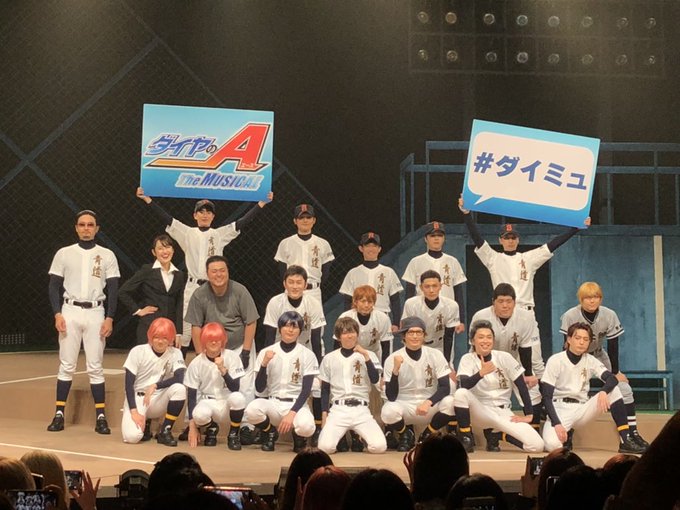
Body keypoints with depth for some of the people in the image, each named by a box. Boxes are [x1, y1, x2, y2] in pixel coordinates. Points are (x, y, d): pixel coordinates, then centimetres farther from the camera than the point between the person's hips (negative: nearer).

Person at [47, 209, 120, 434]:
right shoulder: (64, 254, 5)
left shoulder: (107, 255, 5)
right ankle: (59, 414, 6)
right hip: (70, 311, 0)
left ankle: (101, 416, 2)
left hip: (96, 313, 0)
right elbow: (54, 286, 5)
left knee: (95, 367, 0)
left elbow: (113, 289, 3)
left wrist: (109, 318, -5)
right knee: (66, 365, 2)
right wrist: (57, 314, -7)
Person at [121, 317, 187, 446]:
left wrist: (155, 386, -29)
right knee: (132, 436, -28)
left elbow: (179, 378, -22)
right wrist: (134, 411, -20)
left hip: (159, 400, 2)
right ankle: (144, 423, 11)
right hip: (137, 398, -2)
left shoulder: (175, 353, -6)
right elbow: (129, 384, -11)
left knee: (179, 389, -30)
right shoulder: (138, 351, -10)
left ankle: (165, 431, -12)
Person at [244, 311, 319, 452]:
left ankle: (298, 435, 5)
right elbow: (259, 389, -3)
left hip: (297, 404, -1)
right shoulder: (266, 352, 1)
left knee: (306, 426, -35)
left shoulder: (307, 355, -2)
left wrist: (292, 413, -21)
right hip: (273, 404, 1)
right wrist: (264, 364, -18)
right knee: (252, 409, -32)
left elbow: (306, 390, -7)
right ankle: (270, 432, 2)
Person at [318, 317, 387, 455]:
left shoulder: (369, 355, 6)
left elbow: (375, 380, -9)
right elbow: (325, 389, 12)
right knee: (325, 446, -25)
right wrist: (325, 414, 2)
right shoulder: (329, 358, 8)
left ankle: (356, 436, 14)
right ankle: (342, 436, 12)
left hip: (361, 410, 0)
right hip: (338, 409, 0)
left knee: (379, 446, -20)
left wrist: (365, 355, -14)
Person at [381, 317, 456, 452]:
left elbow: (445, 387, -11)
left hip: (430, 406, 1)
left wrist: (428, 402, -30)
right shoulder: (393, 359, -11)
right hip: (404, 406, -1)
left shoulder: (435, 355, -6)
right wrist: (396, 370, -31)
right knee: (388, 411, -34)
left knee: (450, 402, -29)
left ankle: (427, 435, 0)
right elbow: (391, 397, -16)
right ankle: (406, 434, 3)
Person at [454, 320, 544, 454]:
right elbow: (463, 385, -22)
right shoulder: (468, 359, -5)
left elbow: (522, 386, -2)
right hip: (480, 411, -1)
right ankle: (466, 439, -14)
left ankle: (495, 435, 6)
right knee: (461, 393, -35)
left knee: (537, 445, -20)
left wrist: (529, 415, -7)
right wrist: (481, 373, -38)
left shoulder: (504, 357, -4)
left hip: (503, 413, 1)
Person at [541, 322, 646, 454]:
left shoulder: (591, 361, 2)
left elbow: (613, 379, -13)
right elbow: (547, 397, -13)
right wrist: (557, 424, -26)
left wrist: (603, 392, -36)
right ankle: (565, 436, 5)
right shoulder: (555, 360, -10)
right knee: (552, 443, -35)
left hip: (581, 409, 4)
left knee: (613, 390, -16)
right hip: (559, 409, -4)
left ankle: (625, 441, -16)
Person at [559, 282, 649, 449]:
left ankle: (633, 433, -3)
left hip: (599, 357, 2)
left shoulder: (609, 316, -22)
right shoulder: (570, 316, -26)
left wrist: (616, 372, -10)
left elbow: (613, 345, -14)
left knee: (624, 389, -9)